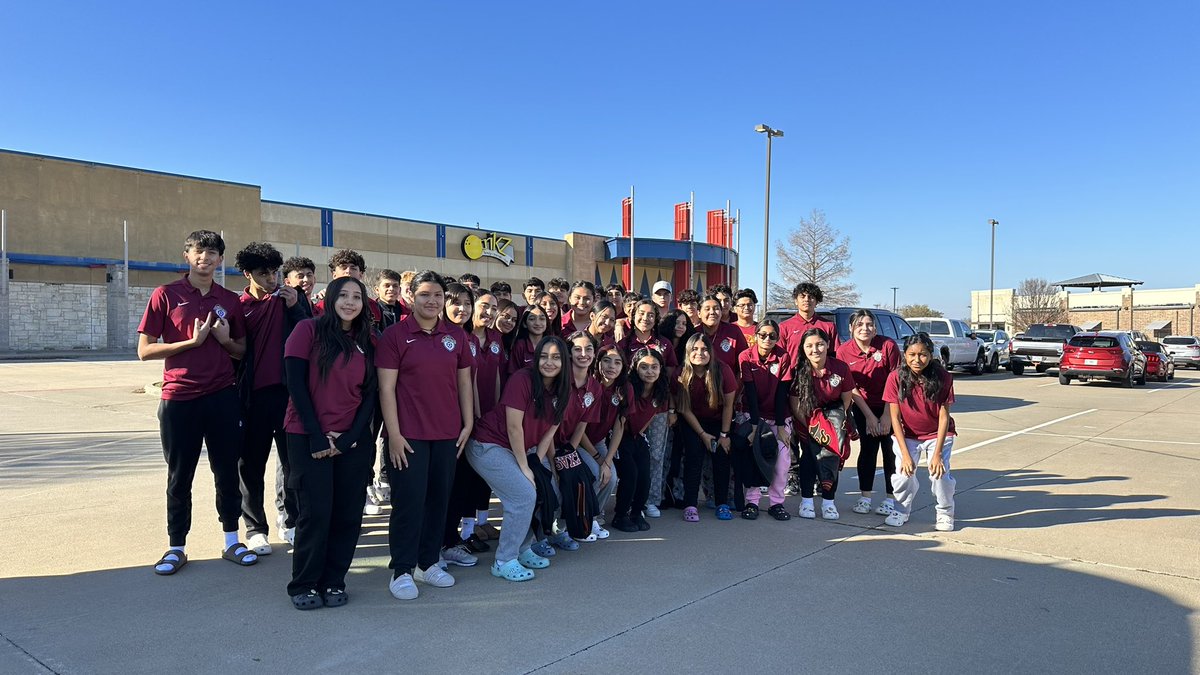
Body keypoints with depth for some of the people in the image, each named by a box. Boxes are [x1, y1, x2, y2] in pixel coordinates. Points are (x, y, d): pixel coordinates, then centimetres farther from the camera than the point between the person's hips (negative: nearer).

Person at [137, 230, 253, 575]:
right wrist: (193, 341, -14)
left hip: (222, 397, 2)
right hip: (179, 399, -2)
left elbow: (243, 351, 14)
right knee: (179, 476, 8)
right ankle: (176, 548, 21)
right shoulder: (166, 295, -1)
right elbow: (145, 350, -5)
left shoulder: (229, 300, 7)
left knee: (228, 472, 8)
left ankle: (232, 542, 21)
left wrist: (226, 340, -7)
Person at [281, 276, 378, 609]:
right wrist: (316, 436, -11)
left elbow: (370, 393, 5)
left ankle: (333, 582, 19)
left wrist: (350, 438, -7)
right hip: (309, 437, -3)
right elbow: (296, 384, -6)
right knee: (316, 511, -4)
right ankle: (304, 585, 14)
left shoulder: (369, 341, 9)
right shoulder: (309, 329, -1)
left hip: (354, 440, 4)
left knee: (348, 514, 4)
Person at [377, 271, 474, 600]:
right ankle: (401, 570, 12)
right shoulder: (395, 335, -4)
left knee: (439, 499, 10)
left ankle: (428, 562, 24)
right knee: (408, 501, -1)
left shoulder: (456, 335, 8)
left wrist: (468, 424, 7)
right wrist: (393, 434, -11)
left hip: (448, 434, 4)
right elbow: (386, 388, -7)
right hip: (409, 434, -4)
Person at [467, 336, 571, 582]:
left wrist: (536, 462, -6)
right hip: (488, 447, -8)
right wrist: (524, 467, -16)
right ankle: (504, 562, -4)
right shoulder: (522, 379, -22)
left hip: (521, 449, 8)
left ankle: (522, 549, 19)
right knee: (524, 495, -18)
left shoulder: (559, 392, 1)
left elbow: (549, 431, 4)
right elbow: (514, 427, -22)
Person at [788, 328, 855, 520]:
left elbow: (846, 399, -4)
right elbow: (795, 405, -11)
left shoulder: (841, 368, -16)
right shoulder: (798, 371, -18)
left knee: (832, 457, -7)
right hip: (807, 422, -1)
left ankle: (828, 501, 6)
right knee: (809, 456, -10)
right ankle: (806, 501, 3)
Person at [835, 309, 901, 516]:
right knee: (867, 449, 4)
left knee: (891, 451, 0)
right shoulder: (844, 351, -12)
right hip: (864, 408, 1)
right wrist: (869, 416, -8)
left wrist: (887, 415, -15)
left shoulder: (888, 346, -18)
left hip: (890, 406, -1)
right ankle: (865, 497, 12)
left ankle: (891, 498, 9)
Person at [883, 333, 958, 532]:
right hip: (907, 435, 0)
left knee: (940, 473, -17)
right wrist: (905, 454, -18)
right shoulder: (896, 377, -18)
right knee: (904, 473, -17)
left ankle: (945, 514, 12)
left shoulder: (942, 377, -18)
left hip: (937, 434, 0)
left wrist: (937, 454, -19)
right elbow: (895, 417, -14)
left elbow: (944, 417, -14)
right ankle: (902, 511, 13)